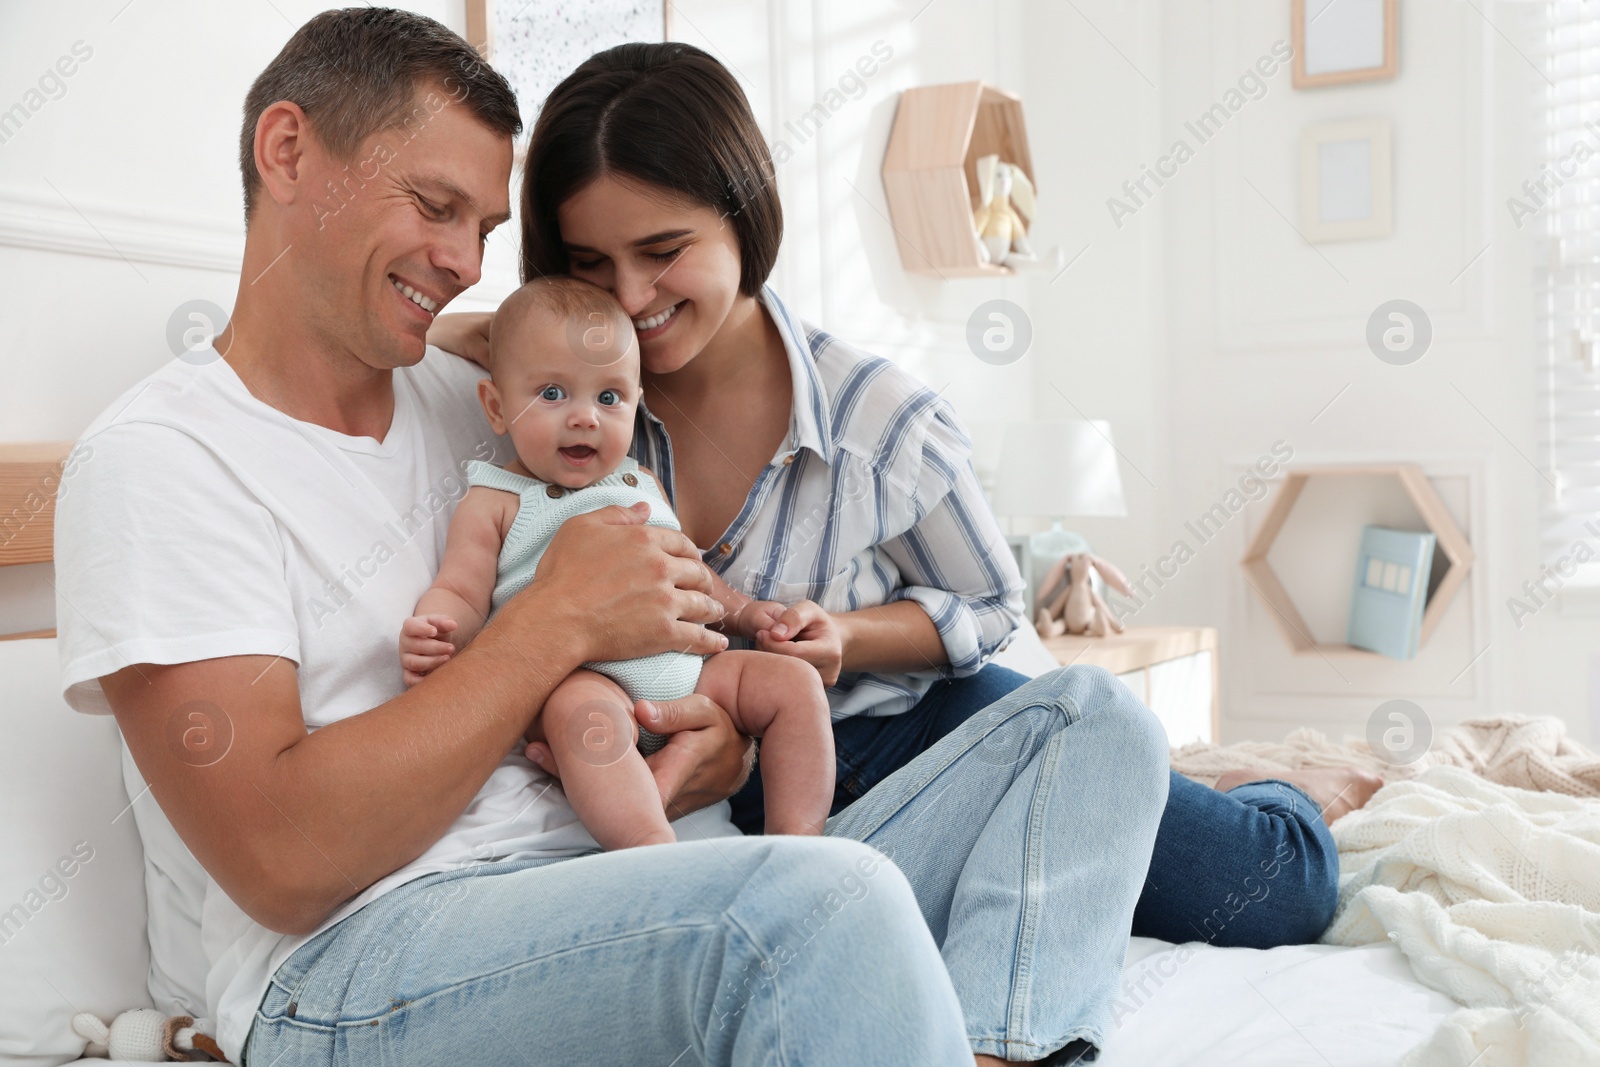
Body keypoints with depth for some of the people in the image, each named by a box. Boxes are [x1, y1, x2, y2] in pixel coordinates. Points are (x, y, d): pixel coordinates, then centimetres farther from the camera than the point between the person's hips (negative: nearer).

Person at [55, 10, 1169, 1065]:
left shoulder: (476, 400, 19)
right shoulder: (162, 455, -2)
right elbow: (284, 864, -15)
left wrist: (731, 724, -1)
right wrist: (557, 620, -11)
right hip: (349, 964, -8)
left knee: (1092, 717, -7)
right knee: (827, 897, -39)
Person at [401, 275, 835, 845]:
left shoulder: (641, 484, 23)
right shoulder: (494, 504, 6)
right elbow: (461, 594, -2)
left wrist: (742, 610, 14)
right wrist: (434, 629, -25)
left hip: (685, 667, 6)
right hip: (577, 676, -6)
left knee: (796, 682, -6)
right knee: (584, 711, -39)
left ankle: (796, 841, -10)